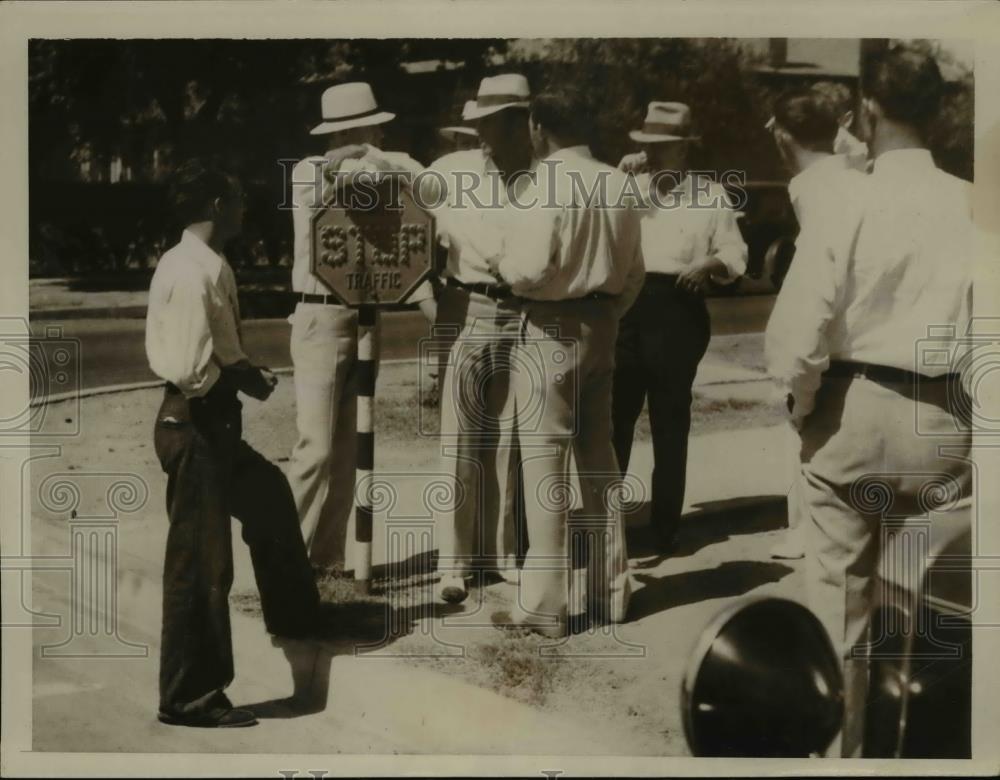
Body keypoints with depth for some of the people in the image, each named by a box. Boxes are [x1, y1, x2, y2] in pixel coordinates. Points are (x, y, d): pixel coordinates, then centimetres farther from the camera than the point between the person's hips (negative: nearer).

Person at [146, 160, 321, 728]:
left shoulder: (180, 262, 9)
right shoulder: (204, 269, -21)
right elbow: (197, 370, -25)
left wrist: (243, 372, 3)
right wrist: (250, 381, -10)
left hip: (201, 422, 10)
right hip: (198, 425, -10)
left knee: (269, 497, 27)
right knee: (200, 560, -1)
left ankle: (294, 614, 44)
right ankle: (189, 696, 11)